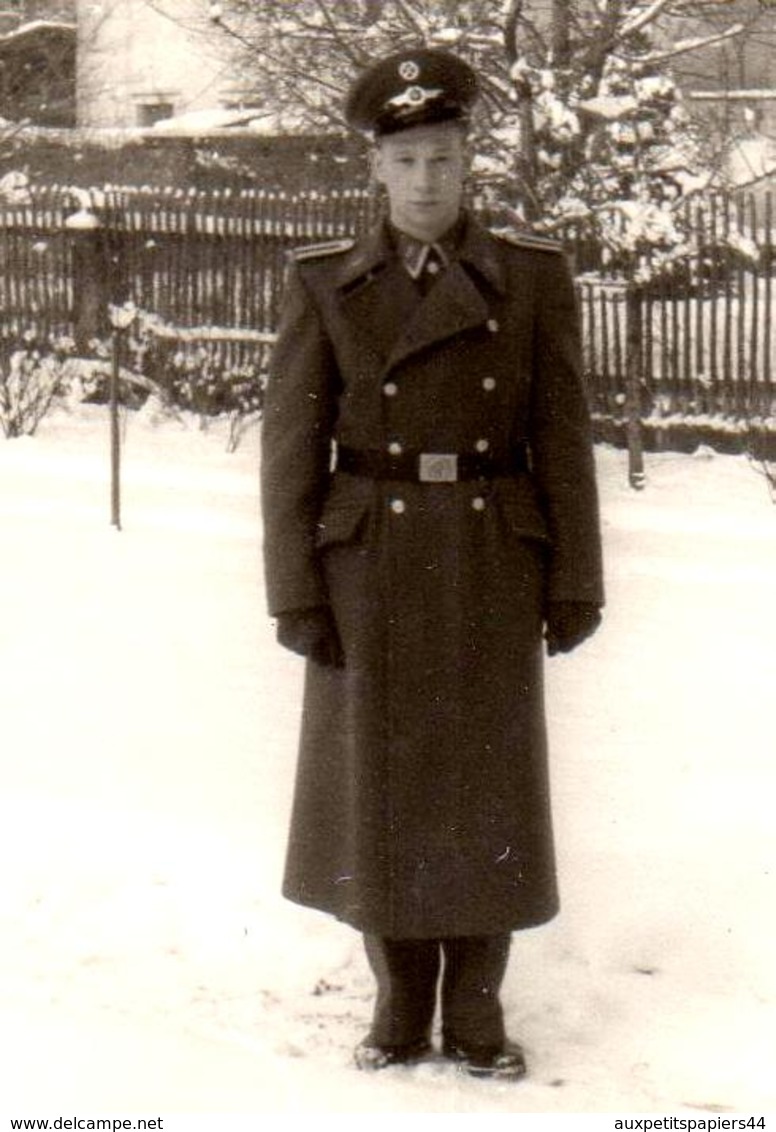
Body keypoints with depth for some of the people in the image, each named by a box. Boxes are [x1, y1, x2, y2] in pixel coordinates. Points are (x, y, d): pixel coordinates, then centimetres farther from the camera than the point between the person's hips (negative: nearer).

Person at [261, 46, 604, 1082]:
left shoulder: (532, 276, 1)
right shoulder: (326, 284, 0)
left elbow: (563, 438, 2)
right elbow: (291, 445, -1)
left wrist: (575, 582, -2)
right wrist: (295, 593, -6)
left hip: (493, 568, 0)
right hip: (371, 568, 0)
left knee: (489, 790, 5)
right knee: (379, 789, 6)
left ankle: (476, 1015, 18)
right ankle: (401, 1009, 21)